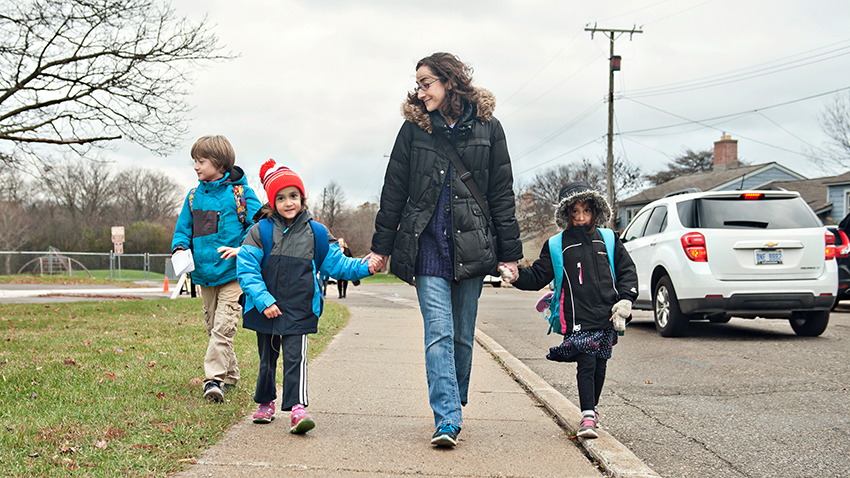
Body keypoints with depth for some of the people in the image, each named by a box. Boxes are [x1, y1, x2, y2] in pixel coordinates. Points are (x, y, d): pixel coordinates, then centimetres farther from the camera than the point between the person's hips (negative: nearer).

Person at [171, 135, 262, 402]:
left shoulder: (241, 193, -4)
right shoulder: (194, 197, 11)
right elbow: (183, 228, 15)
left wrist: (242, 249, -21)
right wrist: (179, 247, -6)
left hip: (232, 273, -6)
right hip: (205, 274, 6)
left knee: (223, 327, -14)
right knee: (213, 327, 13)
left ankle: (214, 378, -15)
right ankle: (230, 375, 25)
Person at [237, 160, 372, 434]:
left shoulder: (316, 233, 1)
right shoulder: (261, 232, -4)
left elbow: (336, 264, 7)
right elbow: (246, 270, -7)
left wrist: (364, 267, -8)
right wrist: (264, 300, -15)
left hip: (299, 310, -1)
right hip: (265, 309, 1)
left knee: (295, 356, -11)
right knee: (267, 358, 14)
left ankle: (297, 408, -13)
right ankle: (265, 403, 34)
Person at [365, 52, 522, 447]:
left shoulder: (487, 128, 4)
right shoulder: (414, 128, 4)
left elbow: (502, 193, 5)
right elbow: (394, 190, 7)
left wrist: (509, 253, 2)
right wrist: (381, 247, 7)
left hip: (471, 247, 1)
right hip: (428, 245, -1)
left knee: (462, 335, 8)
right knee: (439, 333, -9)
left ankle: (454, 405, 25)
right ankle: (447, 419, -11)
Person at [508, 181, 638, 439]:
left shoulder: (608, 241, 10)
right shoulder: (557, 246, 5)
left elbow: (627, 270, 14)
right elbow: (538, 276, 6)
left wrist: (624, 301, 2)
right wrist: (518, 276, -13)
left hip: (606, 319, 3)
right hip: (578, 320, -3)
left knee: (600, 366, 11)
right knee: (586, 364, -12)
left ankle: (592, 407, 31)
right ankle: (588, 416, -8)